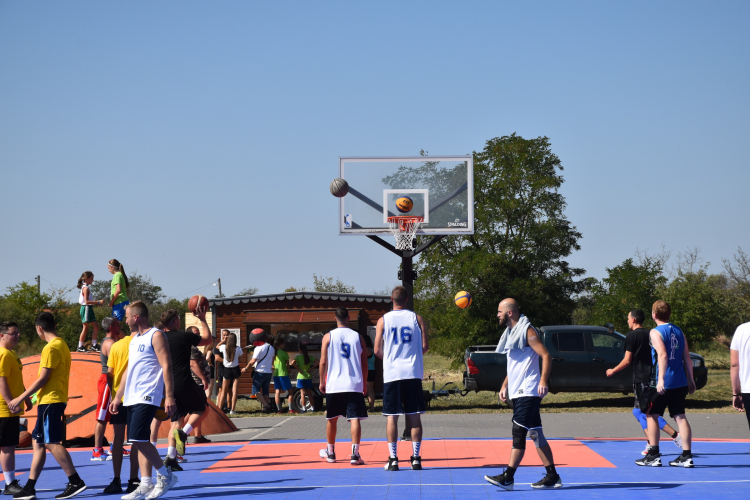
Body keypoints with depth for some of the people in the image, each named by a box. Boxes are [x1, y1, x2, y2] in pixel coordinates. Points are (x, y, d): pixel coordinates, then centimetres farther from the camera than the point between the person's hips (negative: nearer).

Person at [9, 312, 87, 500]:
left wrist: (20, 398, -11)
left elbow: (42, 379, -16)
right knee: (38, 443, 10)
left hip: (50, 400, -10)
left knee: (52, 443, -9)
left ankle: (75, 482, -10)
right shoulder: (62, 345, 15)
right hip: (55, 400, 10)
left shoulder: (51, 348, -14)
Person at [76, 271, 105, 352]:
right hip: (86, 308, -10)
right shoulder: (86, 288, -14)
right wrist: (98, 302, -22)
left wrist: (97, 303, 12)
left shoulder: (85, 287, 15)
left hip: (89, 309, 10)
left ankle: (93, 346, 10)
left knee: (96, 327, 8)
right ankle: (80, 347, 2)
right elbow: (86, 301, -23)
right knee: (85, 328, -4)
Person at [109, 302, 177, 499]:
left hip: (147, 397, -9)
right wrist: (118, 397, 21)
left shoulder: (156, 336, -7)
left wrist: (169, 397, -20)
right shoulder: (134, 339, 19)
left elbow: (166, 367, -13)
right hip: (132, 398, 9)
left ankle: (165, 475, -2)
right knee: (139, 442, 6)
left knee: (138, 439, -16)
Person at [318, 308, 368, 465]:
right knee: (355, 418, -4)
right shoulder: (357, 336, 5)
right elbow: (364, 363, 7)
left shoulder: (328, 337, 1)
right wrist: (364, 383, 17)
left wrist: (322, 382, 10)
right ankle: (355, 454, -16)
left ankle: (330, 452, 28)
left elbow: (323, 361, -1)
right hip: (354, 385, 0)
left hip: (333, 385, 0)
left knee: (332, 419, 15)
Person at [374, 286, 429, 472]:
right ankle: (416, 458, 4)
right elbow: (425, 346, 0)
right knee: (414, 416, 5)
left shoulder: (383, 320, 1)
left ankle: (393, 459, 0)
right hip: (413, 373, 1)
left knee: (392, 417, 2)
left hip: (391, 373, -1)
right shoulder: (416, 318, 3)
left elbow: (377, 350, -1)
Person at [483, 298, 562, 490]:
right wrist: (505, 385, 20)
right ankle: (552, 476, 12)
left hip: (528, 392, -10)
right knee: (535, 434, 9)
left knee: (518, 434, -11)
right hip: (518, 392, 10)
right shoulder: (511, 333, 18)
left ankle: (508, 477, -13)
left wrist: (543, 381, -28)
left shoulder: (527, 331, -10)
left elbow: (546, 356, -17)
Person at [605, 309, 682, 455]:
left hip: (641, 380, -8)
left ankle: (675, 436, -19)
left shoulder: (632, 335, -6)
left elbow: (627, 360, -9)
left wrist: (613, 371, 4)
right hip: (652, 377, 8)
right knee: (638, 411, 16)